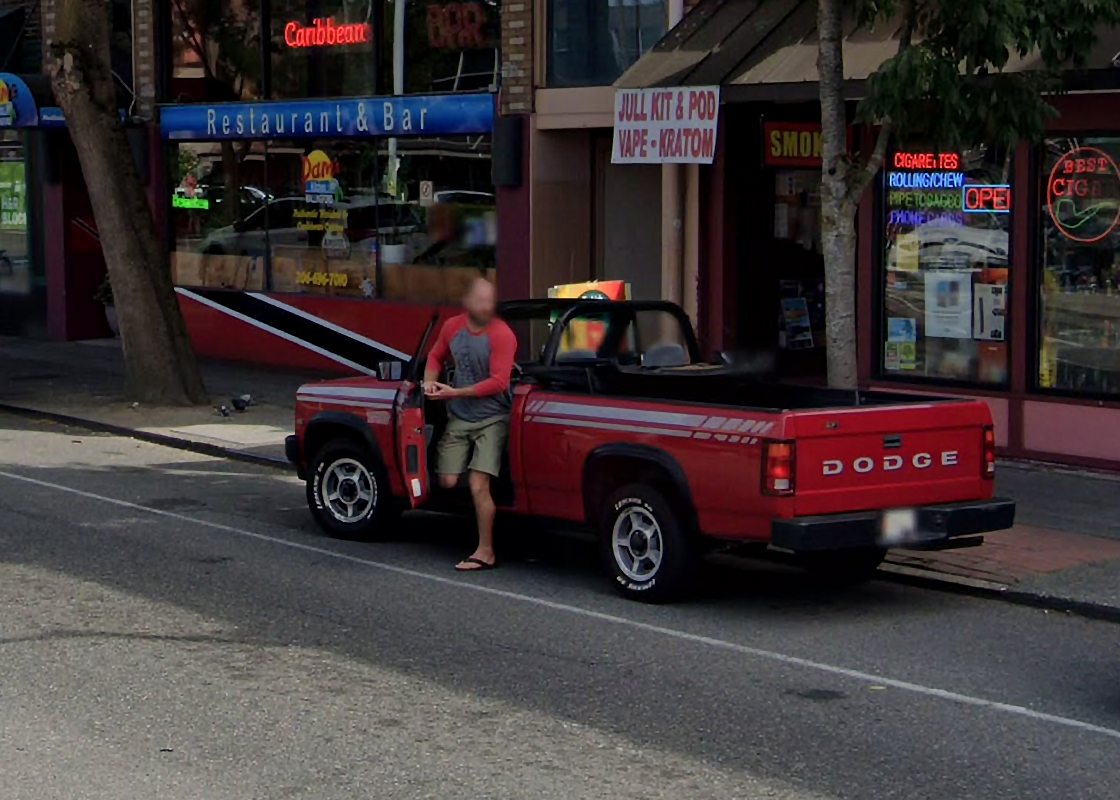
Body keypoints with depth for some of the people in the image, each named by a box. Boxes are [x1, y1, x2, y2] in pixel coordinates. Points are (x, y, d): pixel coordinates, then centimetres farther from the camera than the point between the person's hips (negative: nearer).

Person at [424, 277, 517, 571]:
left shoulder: (502, 335, -15)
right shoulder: (452, 327, 1)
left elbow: (498, 382, -19)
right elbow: (436, 357, 20)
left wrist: (454, 393, -19)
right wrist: (430, 382, 0)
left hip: (491, 420, -5)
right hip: (458, 418, 5)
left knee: (478, 486, -13)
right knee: (448, 481, -2)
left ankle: (486, 552, -3)